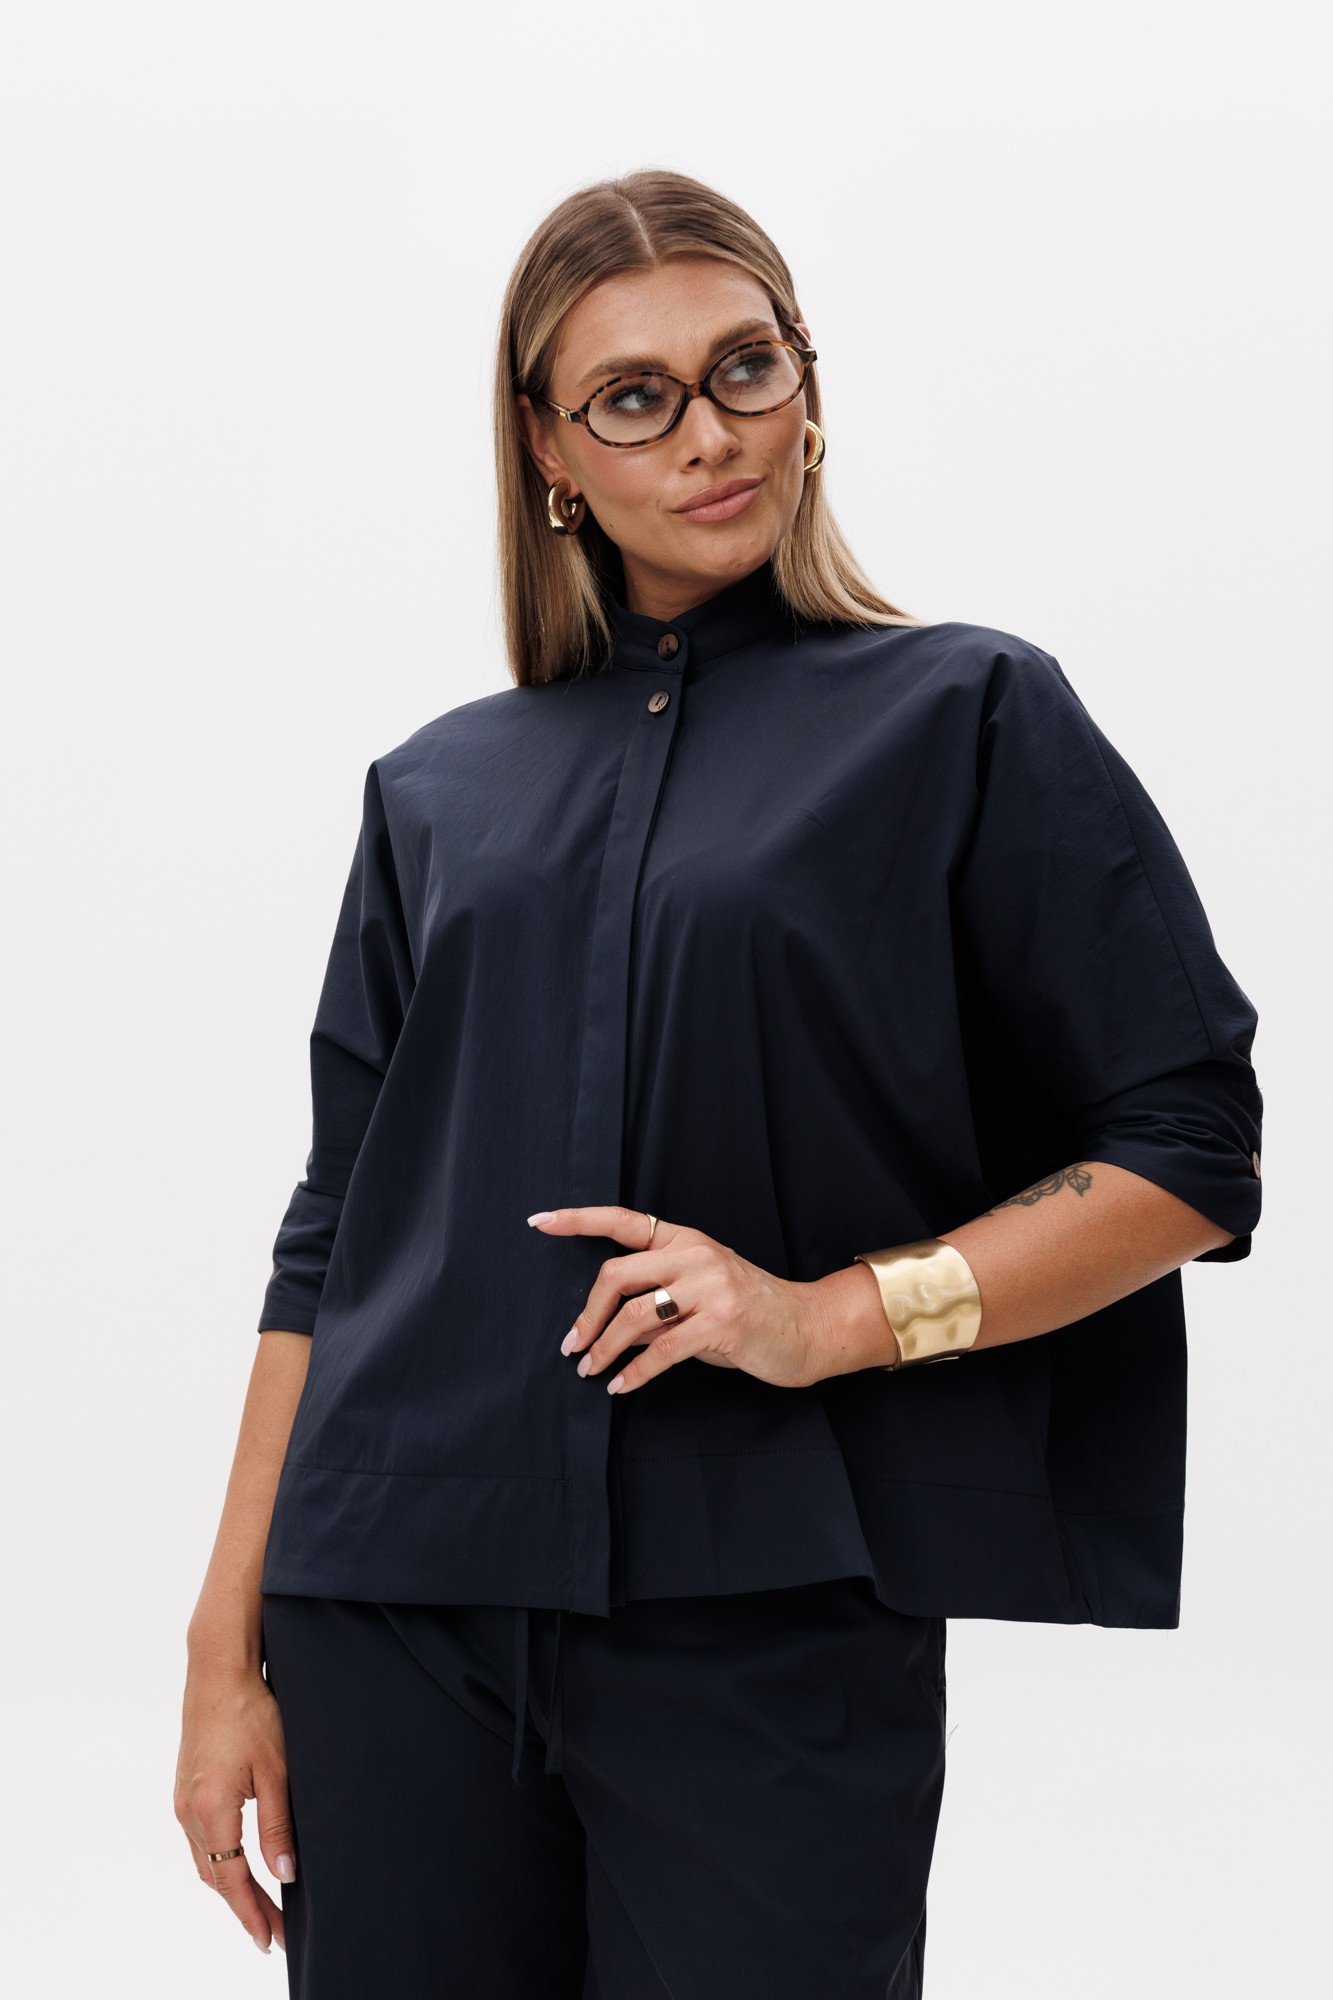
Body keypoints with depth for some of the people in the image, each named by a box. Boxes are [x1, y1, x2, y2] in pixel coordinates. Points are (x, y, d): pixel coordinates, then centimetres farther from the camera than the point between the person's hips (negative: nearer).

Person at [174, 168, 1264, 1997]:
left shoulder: (968, 718, 4)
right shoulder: (441, 791, 14)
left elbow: (1191, 1156, -1)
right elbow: (336, 1237, 14)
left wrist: (835, 1315, -12)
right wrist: (230, 1648, 8)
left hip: (774, 1625, -3)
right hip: (400, 1613, 3)